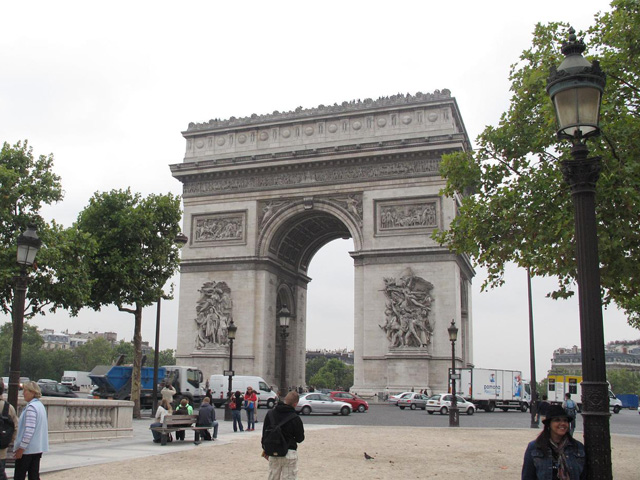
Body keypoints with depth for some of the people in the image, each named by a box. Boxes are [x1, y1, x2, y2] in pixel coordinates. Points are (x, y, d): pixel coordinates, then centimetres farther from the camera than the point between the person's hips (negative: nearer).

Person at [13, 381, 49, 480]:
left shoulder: (31, 407, -16)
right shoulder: (40, 405, 13)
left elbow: (29, 430, -22)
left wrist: (21, 448, -18)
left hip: (28, 449, -9)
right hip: (38, 448, 9)